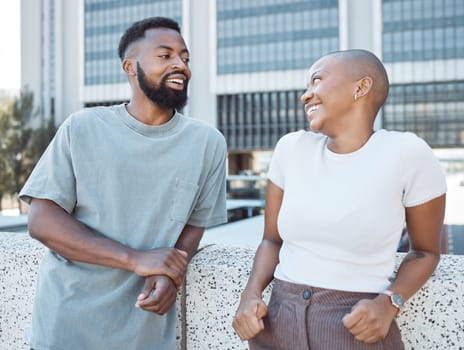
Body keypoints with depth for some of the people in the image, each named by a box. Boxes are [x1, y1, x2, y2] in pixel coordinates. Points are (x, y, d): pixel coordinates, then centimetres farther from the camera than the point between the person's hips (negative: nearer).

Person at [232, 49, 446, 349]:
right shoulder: (291, 148, -2)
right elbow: (273, 239, 6)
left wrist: (389, 303, -15)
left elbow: (426, 251, 1)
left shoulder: (407, 153, -11)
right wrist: (252, 295, -10)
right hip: (278, 323, 4)